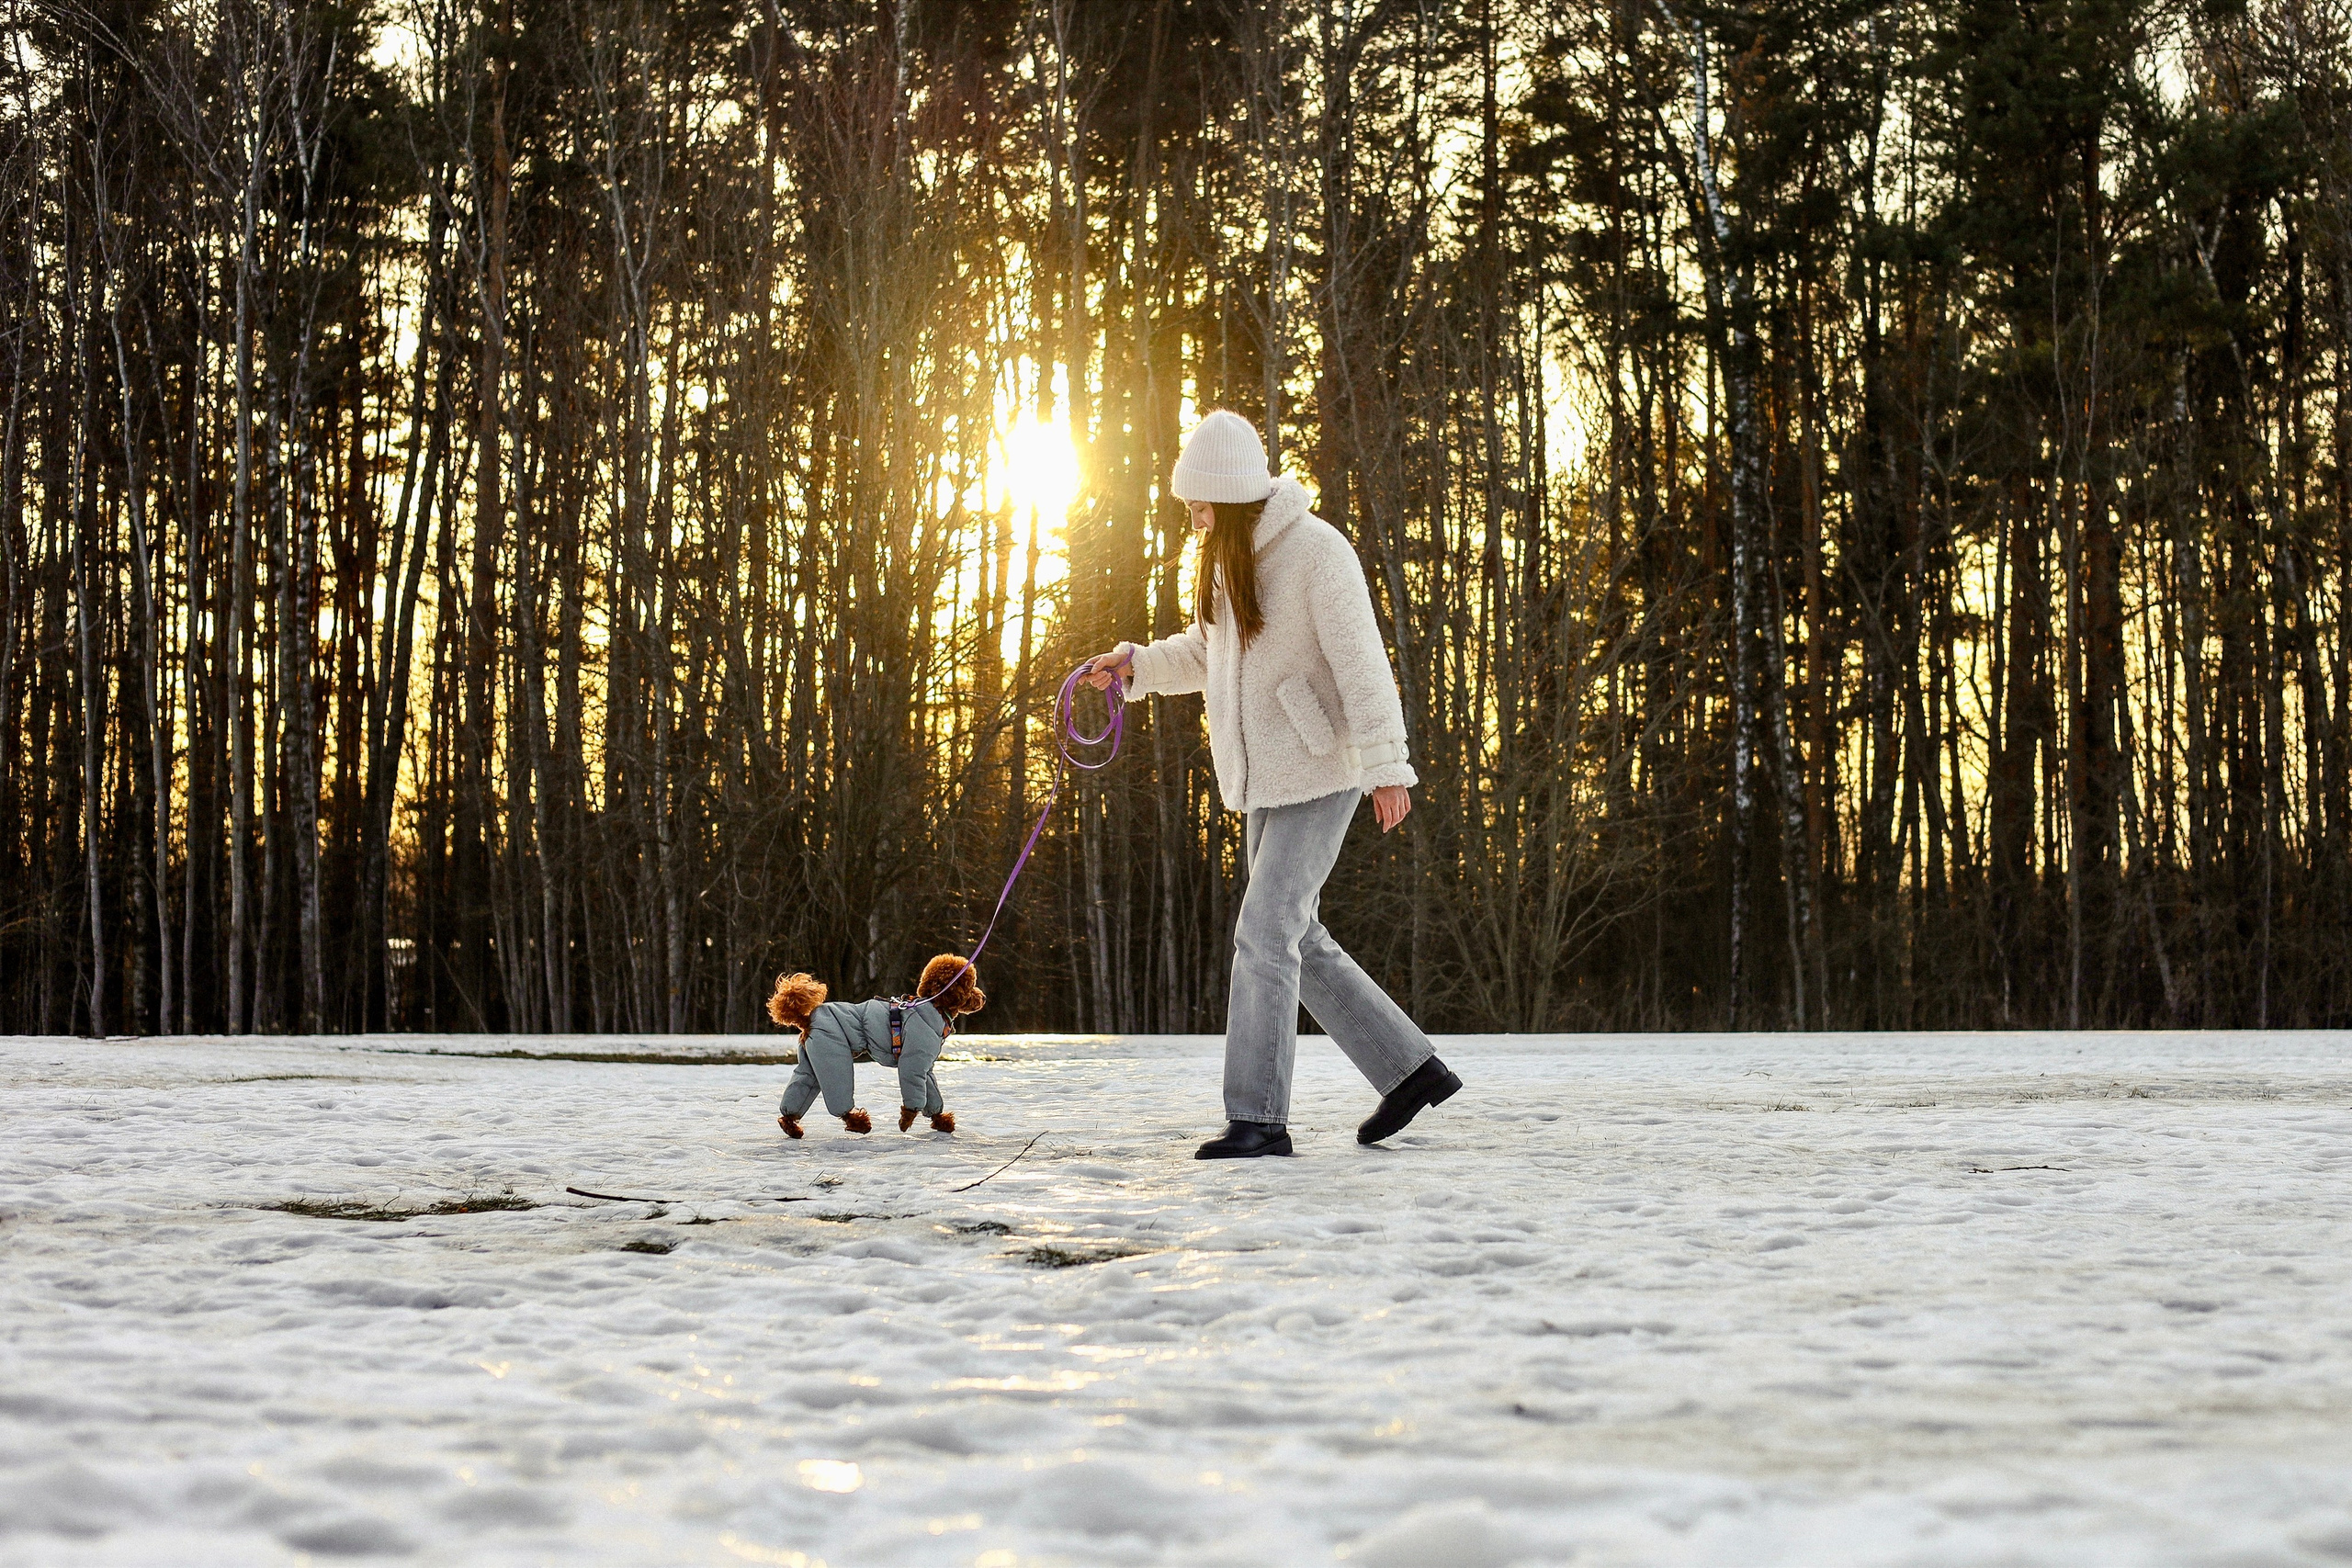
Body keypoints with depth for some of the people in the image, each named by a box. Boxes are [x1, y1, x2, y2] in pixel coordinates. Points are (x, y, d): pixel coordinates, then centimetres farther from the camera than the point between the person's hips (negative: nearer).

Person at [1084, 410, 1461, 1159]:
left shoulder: (1316, 551, -17)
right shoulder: (1224, 560, 9)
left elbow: (1361, 663, -21)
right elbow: (1206, 651, 23)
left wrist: (1386, 766, -27)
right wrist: (1135, 664, 6)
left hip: (1320, 773, -9)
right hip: (1265, 783, 9)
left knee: (1264, 932, -14)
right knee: (1297, 942, 12)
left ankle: (1258, 1117, -11)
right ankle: (1410, 1070, 21)